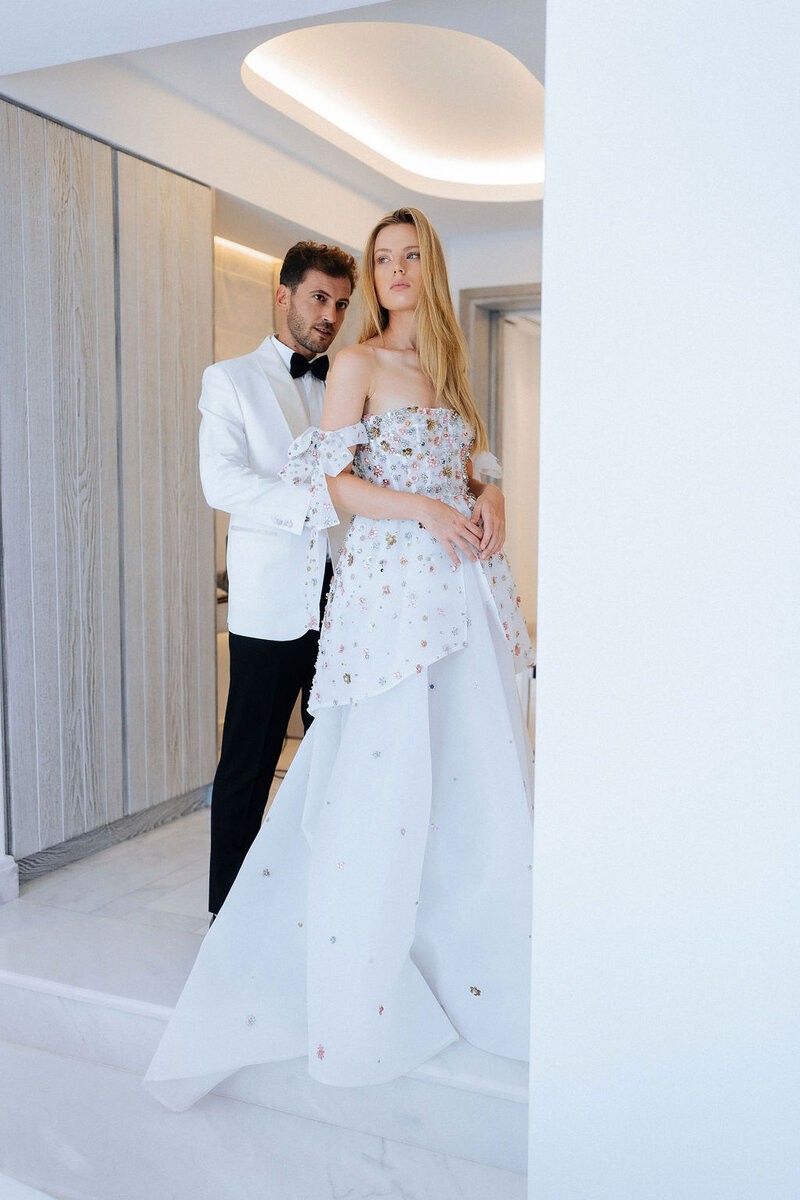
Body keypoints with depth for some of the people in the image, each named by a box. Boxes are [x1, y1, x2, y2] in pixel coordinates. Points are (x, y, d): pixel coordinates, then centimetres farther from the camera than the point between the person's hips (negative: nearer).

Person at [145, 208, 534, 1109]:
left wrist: (488, 498, 2)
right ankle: (361, 993, 11)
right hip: (391, 584, -6)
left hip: (465, 587, 6)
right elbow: (329, 479, -7)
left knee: (473, 772, 6)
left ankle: (470, 960, 23)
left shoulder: (446, 367, 19)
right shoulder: (359, 364, 0)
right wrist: (425, 508, -15)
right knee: (383, 781, -5)